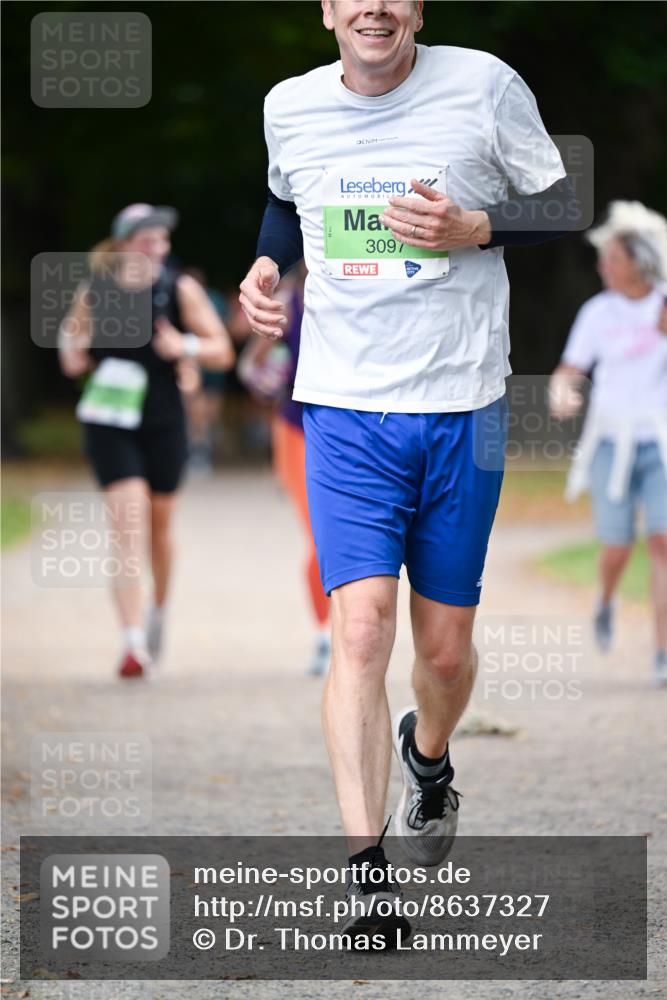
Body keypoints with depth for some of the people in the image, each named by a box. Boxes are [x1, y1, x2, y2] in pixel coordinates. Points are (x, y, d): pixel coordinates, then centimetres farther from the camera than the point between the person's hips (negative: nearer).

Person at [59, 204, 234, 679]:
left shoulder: (180, 289, -6)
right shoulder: (93, 293, -2)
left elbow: (223, 351, -4)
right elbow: (72, 338, 16)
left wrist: (187, 346, -23)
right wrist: (72, 356, -7)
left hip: (164, 422, 1)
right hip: (110, 422, -1)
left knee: (160, 524, 17)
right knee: (127, 526, -14)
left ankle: (159, 609, 44)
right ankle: (134, 643, -20)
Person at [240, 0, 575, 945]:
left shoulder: (483, 85, -6)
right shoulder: (290, 106, 3)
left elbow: (566, 208, 2)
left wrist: (473, 228, -15)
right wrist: (266, 264, 5)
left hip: (463, 407, 0)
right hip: (344, 408, 0)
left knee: (445, 646, 9)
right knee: (361, 628, -16)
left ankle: (428, 759, 44)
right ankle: (367, 871, -15)